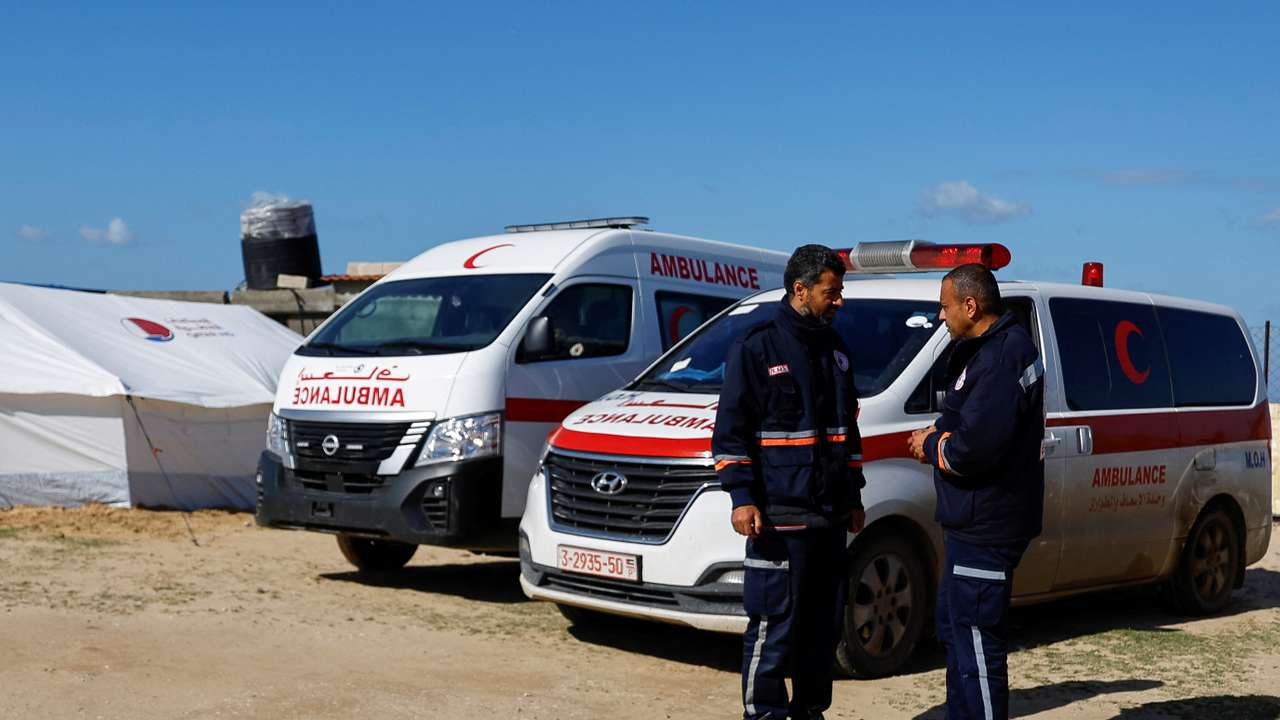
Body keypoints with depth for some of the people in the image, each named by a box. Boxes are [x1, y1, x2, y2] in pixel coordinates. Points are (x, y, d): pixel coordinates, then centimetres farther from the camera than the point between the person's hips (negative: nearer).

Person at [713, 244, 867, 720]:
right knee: (773, 625, -5)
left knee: (824, 623, 12)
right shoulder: (756, 347, -6)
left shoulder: (836, 350, 15)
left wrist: (853, 496, 20)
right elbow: (731, 429, -8)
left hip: (830, 515, 7)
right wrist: (742, 497, -14)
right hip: (779, 515, -7)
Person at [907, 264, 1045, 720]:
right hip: (977, 520, 11)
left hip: (984, 526, -11)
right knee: (954, 623, 22)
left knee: (975, 636, -6)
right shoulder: (1004, 346, 13)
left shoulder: (1000, 358, -22)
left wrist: (931, 446, -10)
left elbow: (973, 447, -29)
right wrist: (940, 435, 4)